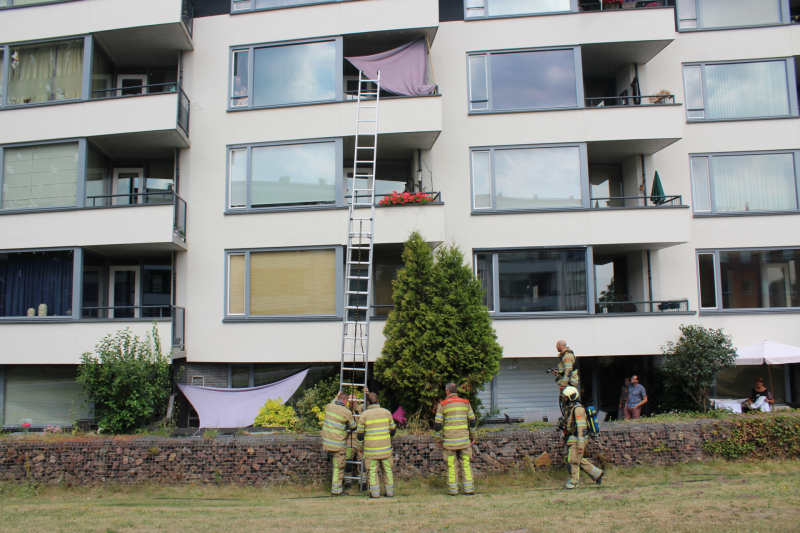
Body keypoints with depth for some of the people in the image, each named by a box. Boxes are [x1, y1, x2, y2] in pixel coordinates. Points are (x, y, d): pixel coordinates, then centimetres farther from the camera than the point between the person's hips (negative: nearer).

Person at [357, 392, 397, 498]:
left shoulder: (364, 415, -4)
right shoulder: (386, 412, 2)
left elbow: (360, 434, -1)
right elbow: (392, 430, 10)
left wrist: (360, 448, 11)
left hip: (371, 449, -2)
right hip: (386, 448, 2)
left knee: (372, 471, 6)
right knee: (387, 470, 12)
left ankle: (375, 492, 6)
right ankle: (390, 492, 15)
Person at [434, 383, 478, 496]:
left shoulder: (442, 405, -1)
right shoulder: (465, 403, 7)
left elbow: (437, 424, -2)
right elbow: (473, 421, 8)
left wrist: (438, 440, 6)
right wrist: (472, 437, 17)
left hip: (449, 440, -2)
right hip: (464, 440, 2)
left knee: (451, 465, 4)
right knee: (466, 464, 7)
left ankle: (453, 489, 5)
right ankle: (469, 488, 5)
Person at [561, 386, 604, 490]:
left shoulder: (578, 409, -16)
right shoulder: (570, 409, 14)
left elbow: (581, 428, -21)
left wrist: (580, 445, -24)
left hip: (577, 439, -9)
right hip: (571, 439, 9)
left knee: (573, 461, -4)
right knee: (579, 460, 15)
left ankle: (573, 483, 6)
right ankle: (597, 473, 26)